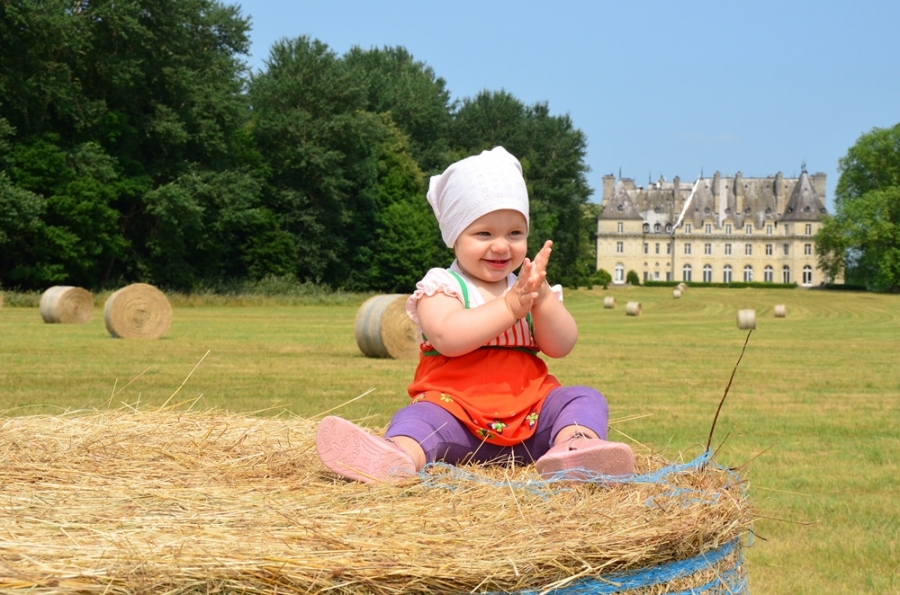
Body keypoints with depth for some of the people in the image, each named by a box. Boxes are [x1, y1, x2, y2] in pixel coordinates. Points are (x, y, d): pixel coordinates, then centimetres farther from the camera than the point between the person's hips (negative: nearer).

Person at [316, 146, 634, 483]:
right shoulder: (441, 287, 3)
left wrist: (542, 296, -12)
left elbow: (561, 347, 3)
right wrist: (510, 304, -19)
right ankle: (397, 456, -64)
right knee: (420, 417, -30)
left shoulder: (529, 288, 17)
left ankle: (575, 446, -48)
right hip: (457, 412, -4)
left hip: (531, 417, 4)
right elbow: (448, 338, -17)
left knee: (584, 399, -16)